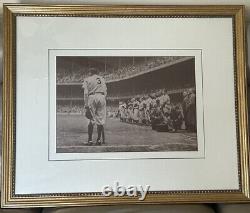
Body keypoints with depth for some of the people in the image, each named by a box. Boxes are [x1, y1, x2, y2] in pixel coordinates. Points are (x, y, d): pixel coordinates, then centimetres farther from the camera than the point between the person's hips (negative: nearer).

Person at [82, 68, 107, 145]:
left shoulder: (87, 79, 11)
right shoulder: (102, 79, 23)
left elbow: (86, 92, -1)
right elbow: (105, 91, 15)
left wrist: (86, 103, -5)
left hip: (92, 97, -2)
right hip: (101, 97, 2)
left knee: (91, 119, -1)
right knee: (100, 119, 3)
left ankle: (90, 140, -3)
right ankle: (99, 139, 4)